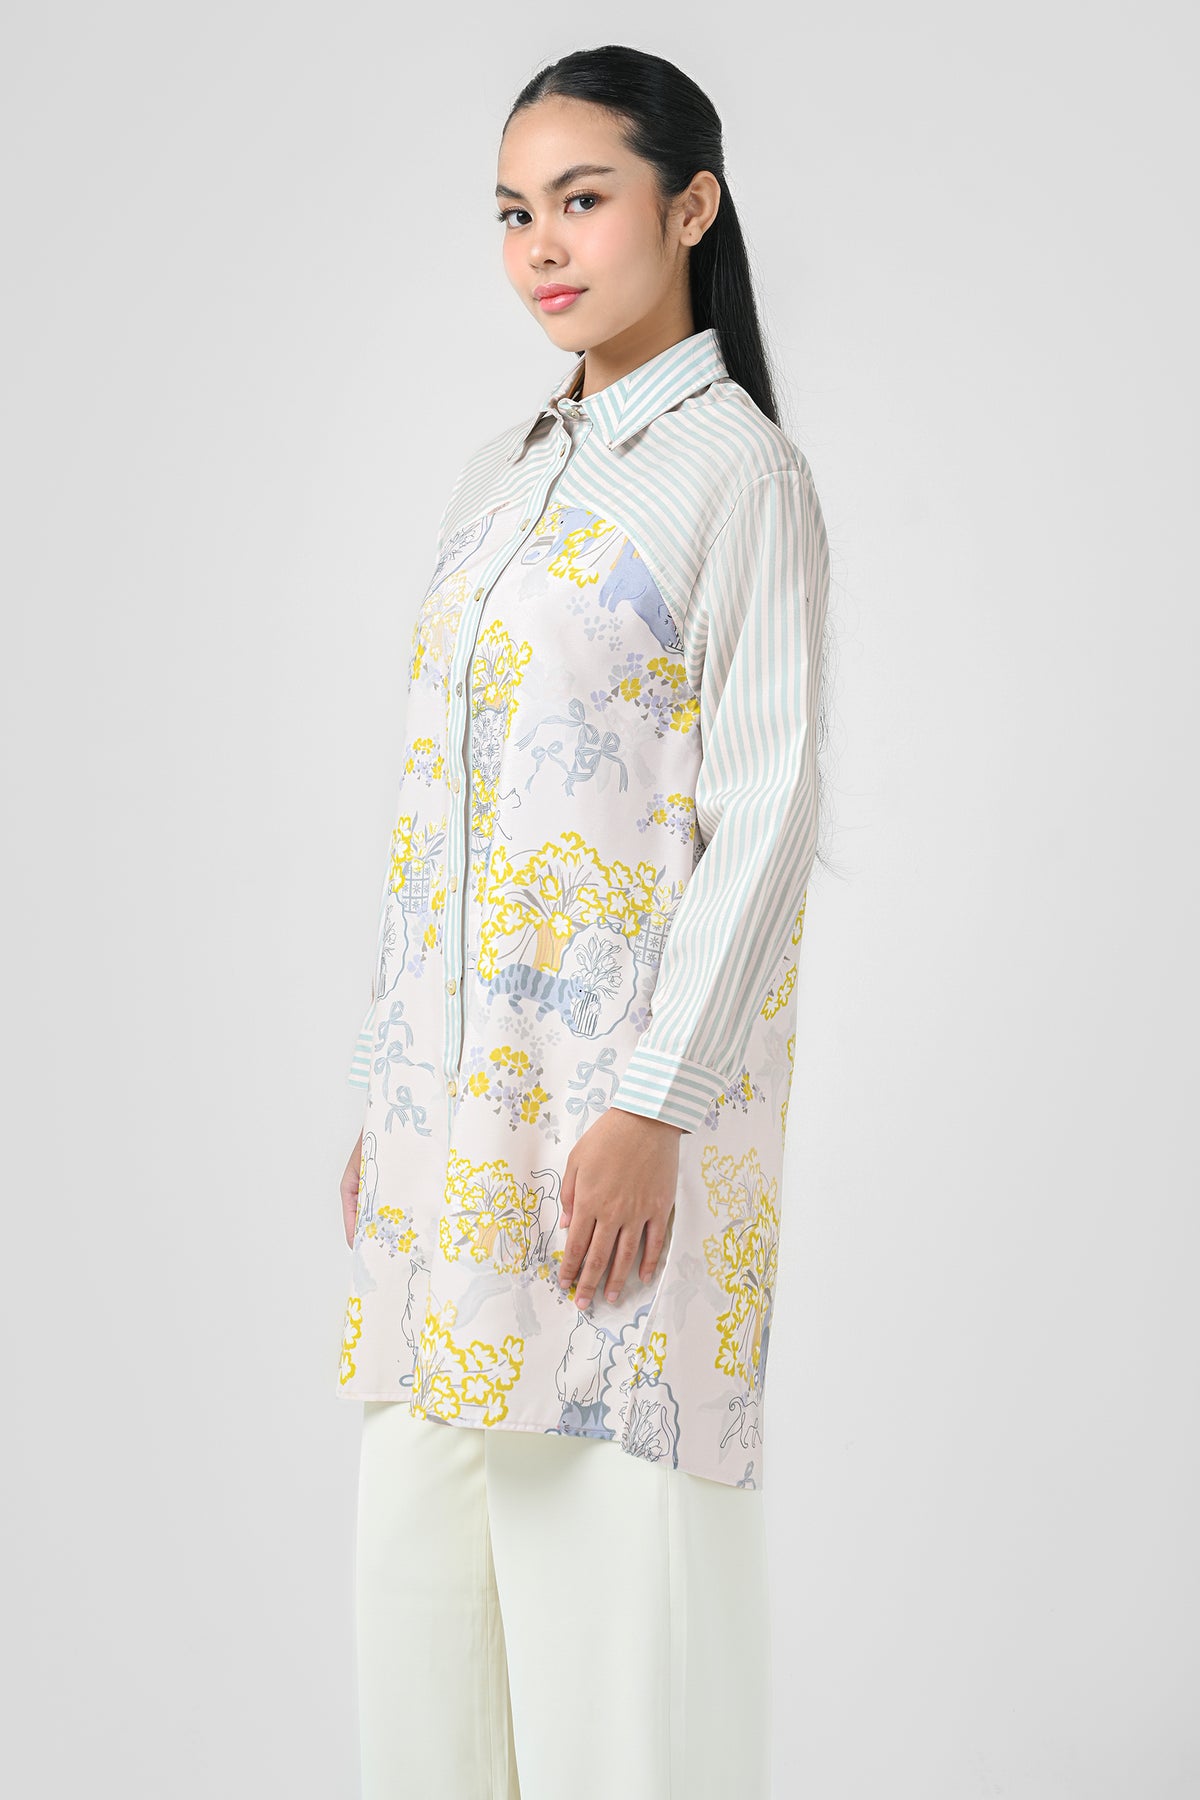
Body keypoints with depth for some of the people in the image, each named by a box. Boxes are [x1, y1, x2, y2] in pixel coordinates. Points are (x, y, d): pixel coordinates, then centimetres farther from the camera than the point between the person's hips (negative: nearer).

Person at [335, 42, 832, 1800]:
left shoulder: (739, 470, -5)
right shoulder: (501, 474, 15)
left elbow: (765, 814, -12)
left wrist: (652, 1112, -18)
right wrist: (388, 1091, 13)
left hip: (629, 1074, -7)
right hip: (458, 1088, 7)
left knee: (612, 1510, -3)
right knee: (425, 1529, 10)